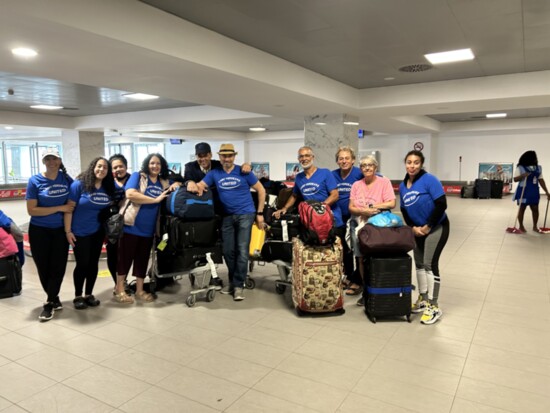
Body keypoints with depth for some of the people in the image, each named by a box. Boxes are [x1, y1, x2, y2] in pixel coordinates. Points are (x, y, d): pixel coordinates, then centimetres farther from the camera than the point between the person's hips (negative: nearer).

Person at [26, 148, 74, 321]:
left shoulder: (66, 179, -2)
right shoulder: (35, 181, -11)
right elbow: (31, 210, -15)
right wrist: (60, 208, -19)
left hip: (60, 230, 2)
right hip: (39, 231, -2)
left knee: (58, 267, 2)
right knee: (43, 268, 7)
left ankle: (49, 303, 16)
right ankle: (54, 299, 27)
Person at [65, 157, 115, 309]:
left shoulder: (108, 187, 1)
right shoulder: (79, 184, -12)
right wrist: (68, 231, -14)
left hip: (98, 232, 4)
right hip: (80, 233, -4)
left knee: (93, 263, 9)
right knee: (82, 264, 1)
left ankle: (89, 294, 23)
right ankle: (78, 296, 16)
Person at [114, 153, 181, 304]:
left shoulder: (164, 182, 10)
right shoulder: (137, 176, -5)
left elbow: (178, 184, 25)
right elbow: (130, 194, -20)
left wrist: (176, 184, -1)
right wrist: (155, 200, -19)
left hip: (148, 228, 5)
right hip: (131, 226, -5)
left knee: (143, 259, 14)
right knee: (126, 257, 5)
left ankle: (140, 290, 25)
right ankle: (119, 291, 17)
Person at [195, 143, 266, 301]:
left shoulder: (243, 172, -2)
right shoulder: (214, 173, 5)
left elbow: (261, 190, 1)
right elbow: (200, 186, -2)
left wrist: (259, 213, -2)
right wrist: (194, 185, -27)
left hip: (245, 214, -3)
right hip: (227, 216, 3)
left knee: (242, 250, -6)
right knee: (228, 251, 9)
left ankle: (239, 285, 3)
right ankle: (232, 281, 27)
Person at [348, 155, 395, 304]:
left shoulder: (384, 182, 0)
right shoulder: (356, 185, 10)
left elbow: (391, 203, -10)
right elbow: (351, 207, 4)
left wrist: (372, 207, -12)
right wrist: (364, 211, -15)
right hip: (358, 225, 3)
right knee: (361, 258, 2)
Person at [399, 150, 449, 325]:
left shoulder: (429, 180, -18)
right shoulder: (402, 185, 2)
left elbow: (441, 204, -22)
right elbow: (404, 210, 9)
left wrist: (428, 227, -17)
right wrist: (413, 227, -6)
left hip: (436, 227, -7)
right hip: (418, 229, 7)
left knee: (430, 264, -9)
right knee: (419, 263, 12)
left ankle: (434, 307, 2)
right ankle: (423, 299, 28)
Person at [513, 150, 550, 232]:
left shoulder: (538, 168, 7)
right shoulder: (520, 168, -8)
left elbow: (541, 180, 10)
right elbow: (515, 179, -9)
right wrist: (522, 175, -28)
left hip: (534, 192, 5)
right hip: (523, 192, -5)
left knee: (535, 209, 6)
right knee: (522, 208, 2)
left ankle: (535, 226, 18)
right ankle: (521, 226, 13)